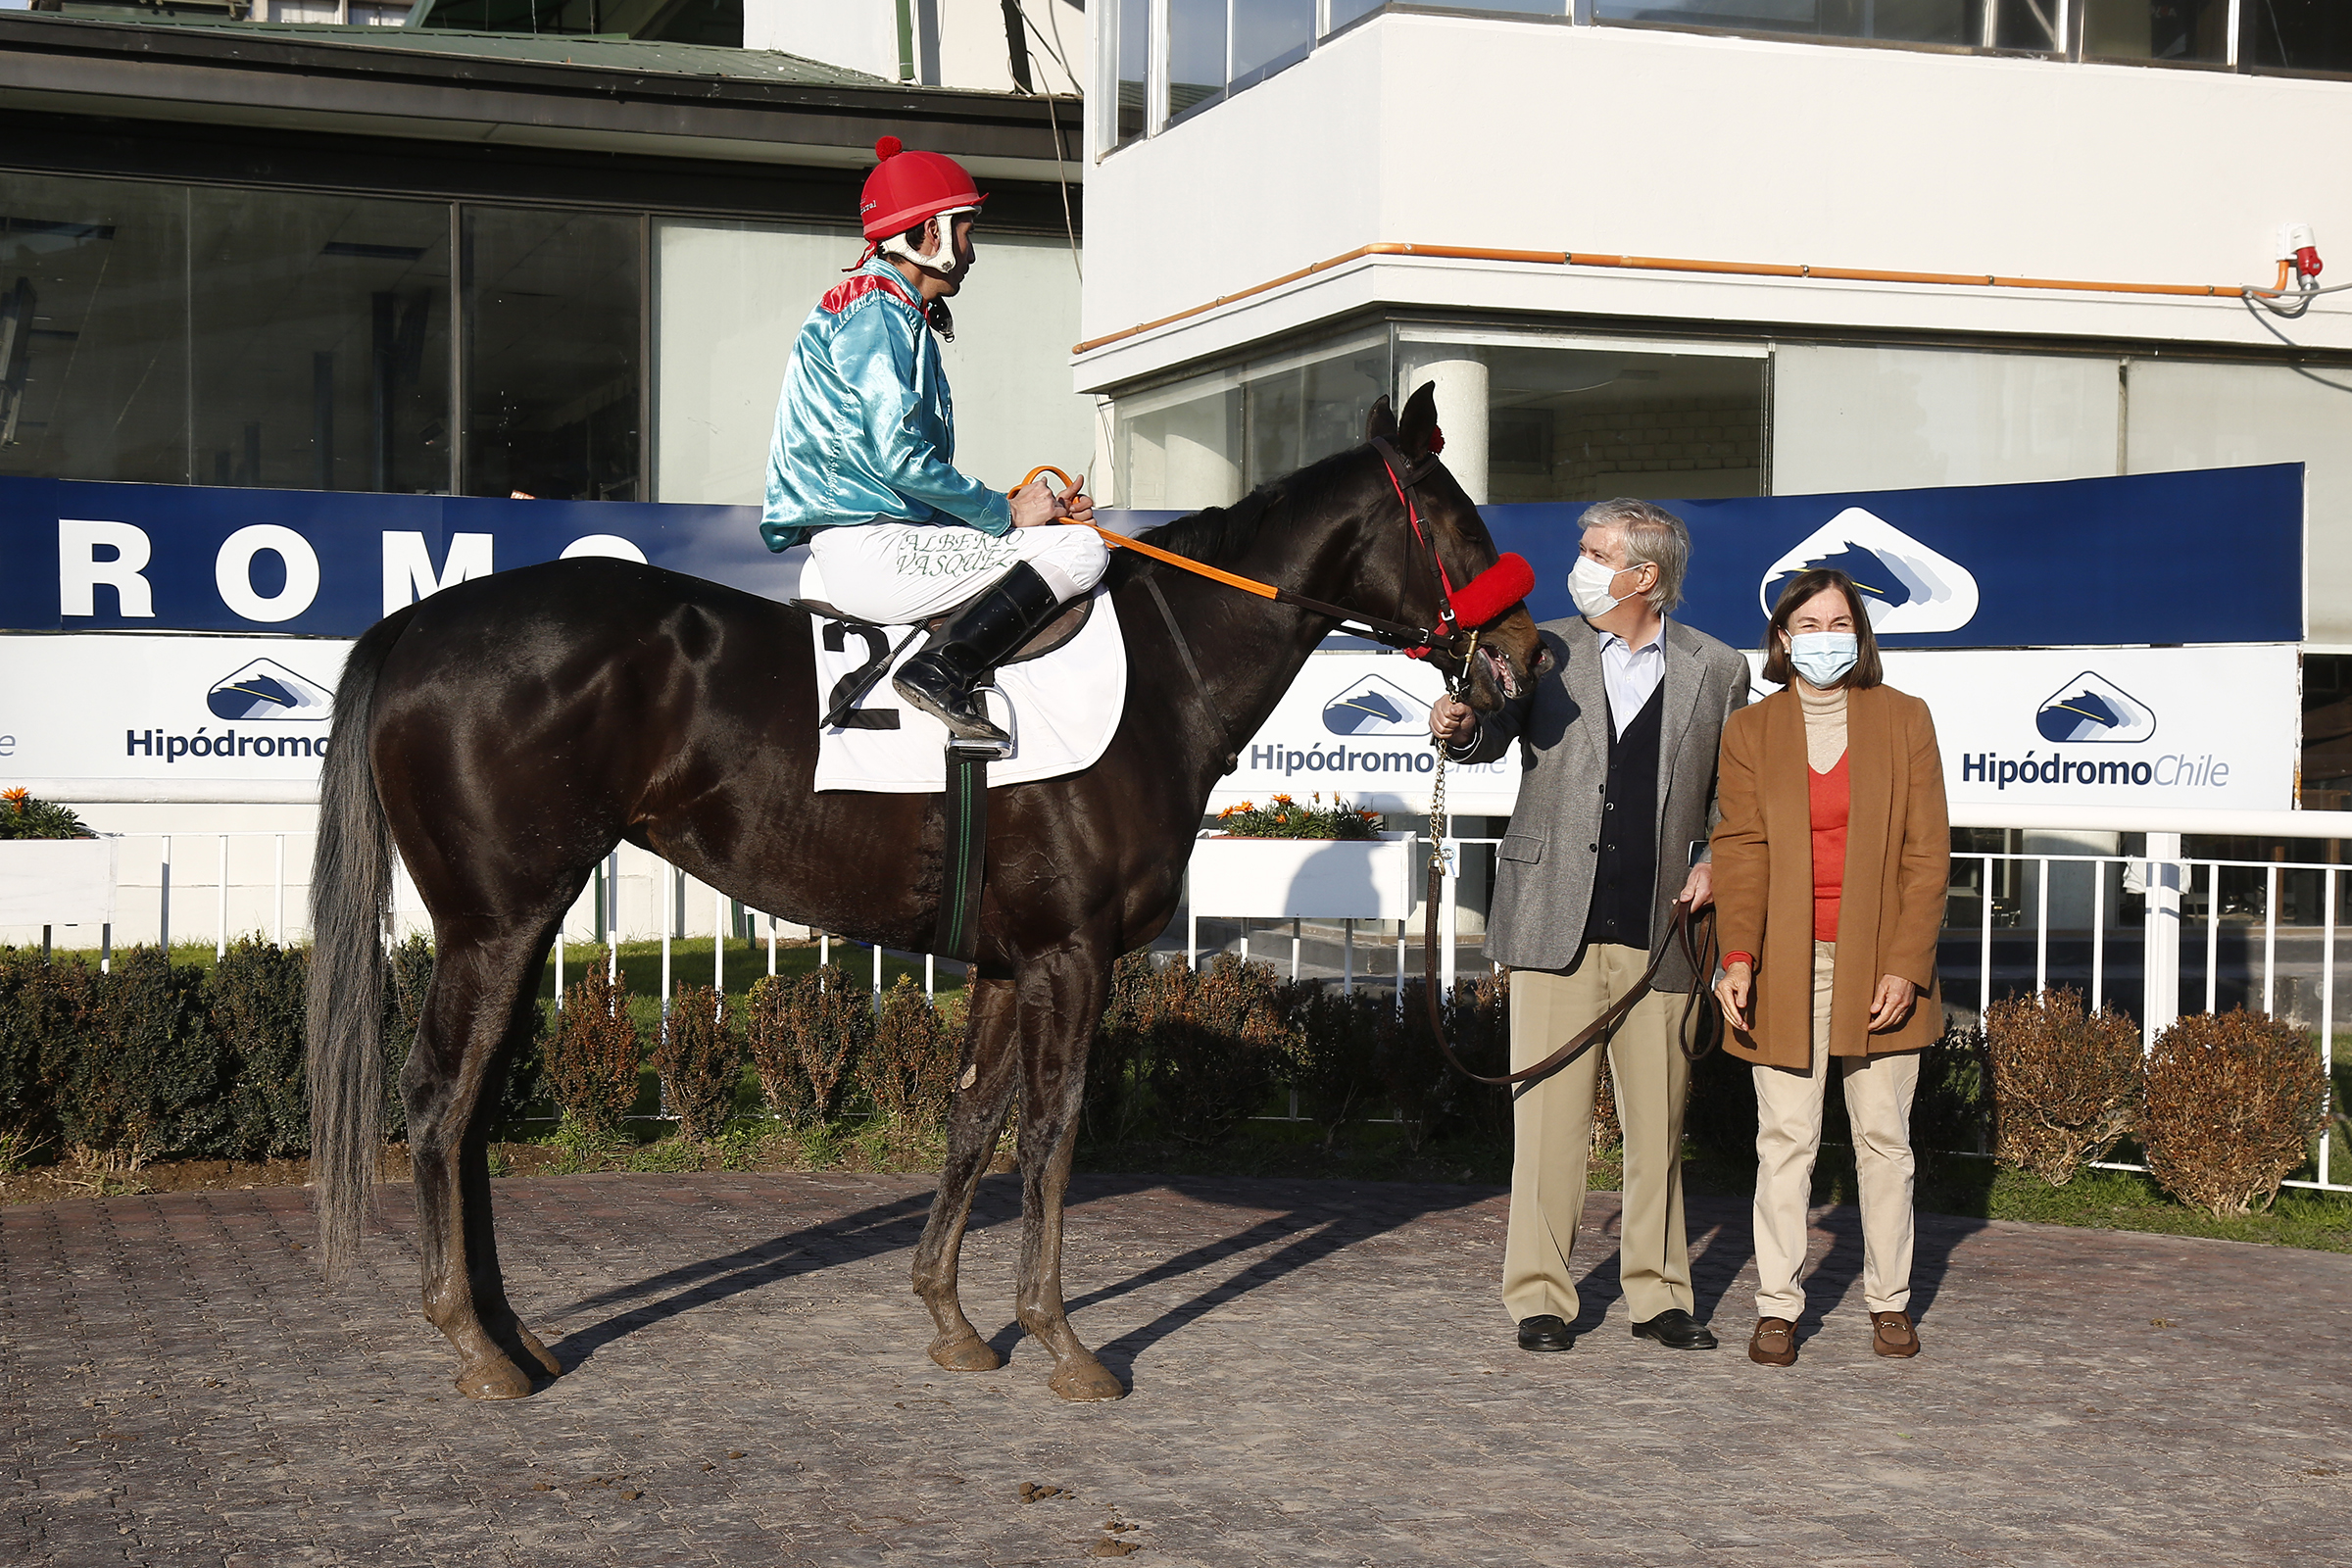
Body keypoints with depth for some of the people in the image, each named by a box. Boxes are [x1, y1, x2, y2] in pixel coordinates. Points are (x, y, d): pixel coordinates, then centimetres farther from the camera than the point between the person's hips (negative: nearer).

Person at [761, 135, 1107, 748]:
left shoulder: (895, 313, 25)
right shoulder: (875, 312, -8)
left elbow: (913, 465, 23)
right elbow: (900, 459, -19)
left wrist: (1033, 505, 12)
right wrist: (1006, 513, -9)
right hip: (871, 552, -11)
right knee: (1081, 550, -15)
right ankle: (943, 674, -23)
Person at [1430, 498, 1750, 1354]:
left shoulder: (1719, 669, 8)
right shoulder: (1546, 650, 8)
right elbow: (1496, 730, -4)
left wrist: (1714, 862, -2)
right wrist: (1463, 726, -26)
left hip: (1660, 930, 1)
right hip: (1556, 921, -1)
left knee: (1659, 1118, 8)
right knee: (1549, 1113, -1)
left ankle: (1657, 1291, 20)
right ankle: (1540, 1293, 8)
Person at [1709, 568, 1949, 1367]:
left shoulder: (1905, 719, 3)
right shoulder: (1749, 731, 5)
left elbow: (1928, 851, 0)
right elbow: (1740, 850, -1)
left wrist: (1905, 965, -8)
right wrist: (1737, 957, -15)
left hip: (1880, 963, 0)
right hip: (1787, 965, 0)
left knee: (1884, 1135, 6)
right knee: (1786, 1138, 0)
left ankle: (1889, 1300, 17)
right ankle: (1776, 1306, 7)